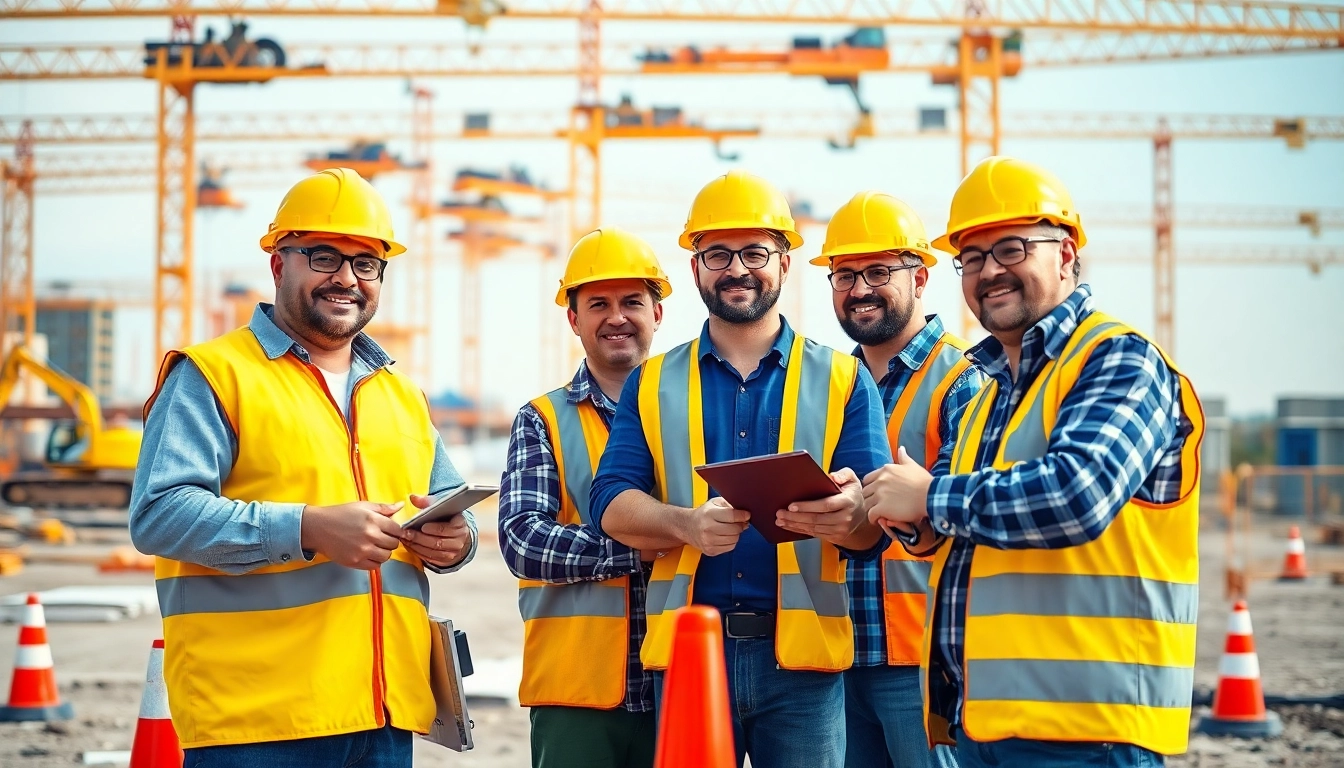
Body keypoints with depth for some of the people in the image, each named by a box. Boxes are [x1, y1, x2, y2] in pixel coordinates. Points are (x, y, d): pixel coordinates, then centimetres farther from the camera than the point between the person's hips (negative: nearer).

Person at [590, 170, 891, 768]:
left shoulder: (842, 380, 9)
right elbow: (612, 504, 1)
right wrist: (689, 525, -20)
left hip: (802, 656, -1)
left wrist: (850, 515, -25)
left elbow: (877, 525, 0)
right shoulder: (652, 384, 12)